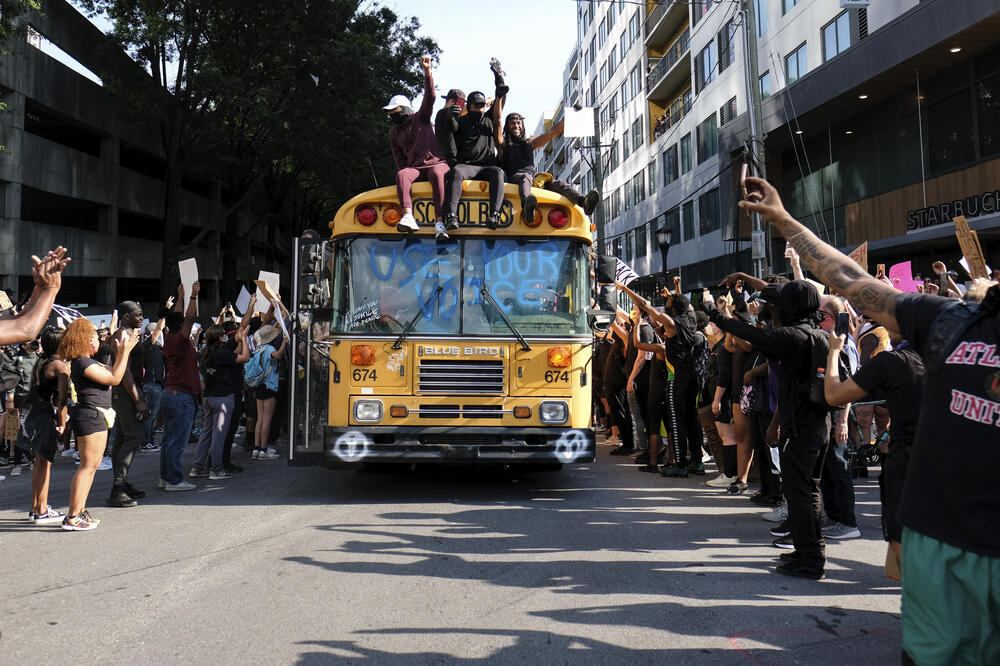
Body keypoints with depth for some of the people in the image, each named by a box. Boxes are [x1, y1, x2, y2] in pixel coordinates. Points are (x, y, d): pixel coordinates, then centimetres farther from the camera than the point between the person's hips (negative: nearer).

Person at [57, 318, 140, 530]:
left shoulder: (88, 361, 15)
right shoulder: (83, 363, -16)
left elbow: (111, 372, 22)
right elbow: (115, 378, -16)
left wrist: (120, 351, 17)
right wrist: (125, 351, -13)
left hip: (96, 417, 11)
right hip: (91, 416, -11)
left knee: (91, 465, 15)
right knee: (88, 465, -9)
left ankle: (80, 511, 21)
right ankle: (72, 517, -7)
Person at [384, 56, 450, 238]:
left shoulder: (421, 118, 9)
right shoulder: (394, 133, 18)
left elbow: (430, 97, -6)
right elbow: (399, 161, 18)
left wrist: (427, 73, -19)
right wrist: (404, 173, -1)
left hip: (436, 164, -2)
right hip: (414, 169, 2)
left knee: (436, 174, -38)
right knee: (401, 175, -32)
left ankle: (440, 222, -50)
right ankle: (408, 217, -54)